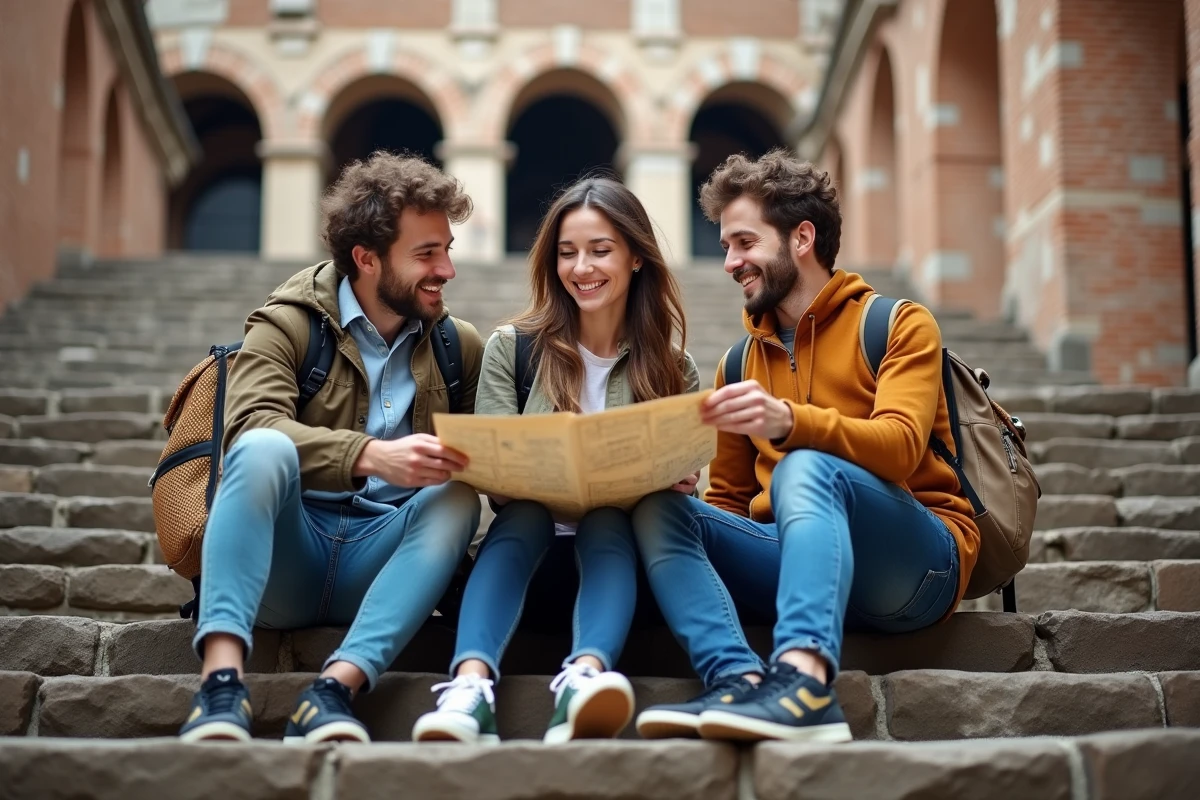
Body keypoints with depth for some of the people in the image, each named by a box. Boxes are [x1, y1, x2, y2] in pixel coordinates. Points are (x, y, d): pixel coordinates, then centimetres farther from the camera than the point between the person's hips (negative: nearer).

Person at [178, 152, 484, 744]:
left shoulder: (460, 347, 12)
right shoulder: (289, 323, 0)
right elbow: (251, 423, -18)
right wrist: (369, 456, -33)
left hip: (379, 561, 3)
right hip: (284, 556, -2)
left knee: (457, 499, -25)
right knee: (265, 448, -29)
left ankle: (337, 688, -39)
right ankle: (221, 679, -43)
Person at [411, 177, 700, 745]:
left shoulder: (674, 370, 9)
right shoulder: (511, 349, 6)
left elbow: (683, 490, 7)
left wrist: (677, 483, -17)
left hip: (619, 550, 1)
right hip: (526, 549, 0)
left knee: (606, 521, -32)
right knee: (524, 513, -33)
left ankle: (584, 678, -60)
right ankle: (470, 686, -56)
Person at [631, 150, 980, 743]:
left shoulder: (899, 325, 4)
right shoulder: (740, 362, 19)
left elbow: (899, 448, -14)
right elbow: (730, 501, 18)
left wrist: (788, 420, -32)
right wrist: (678, 478, -6)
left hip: (918, 564, -4)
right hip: (800, 559, 5)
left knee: (806, 468, -33)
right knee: (658, 508, -16)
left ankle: (803, 681, -55)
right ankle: (741, 682, -40)